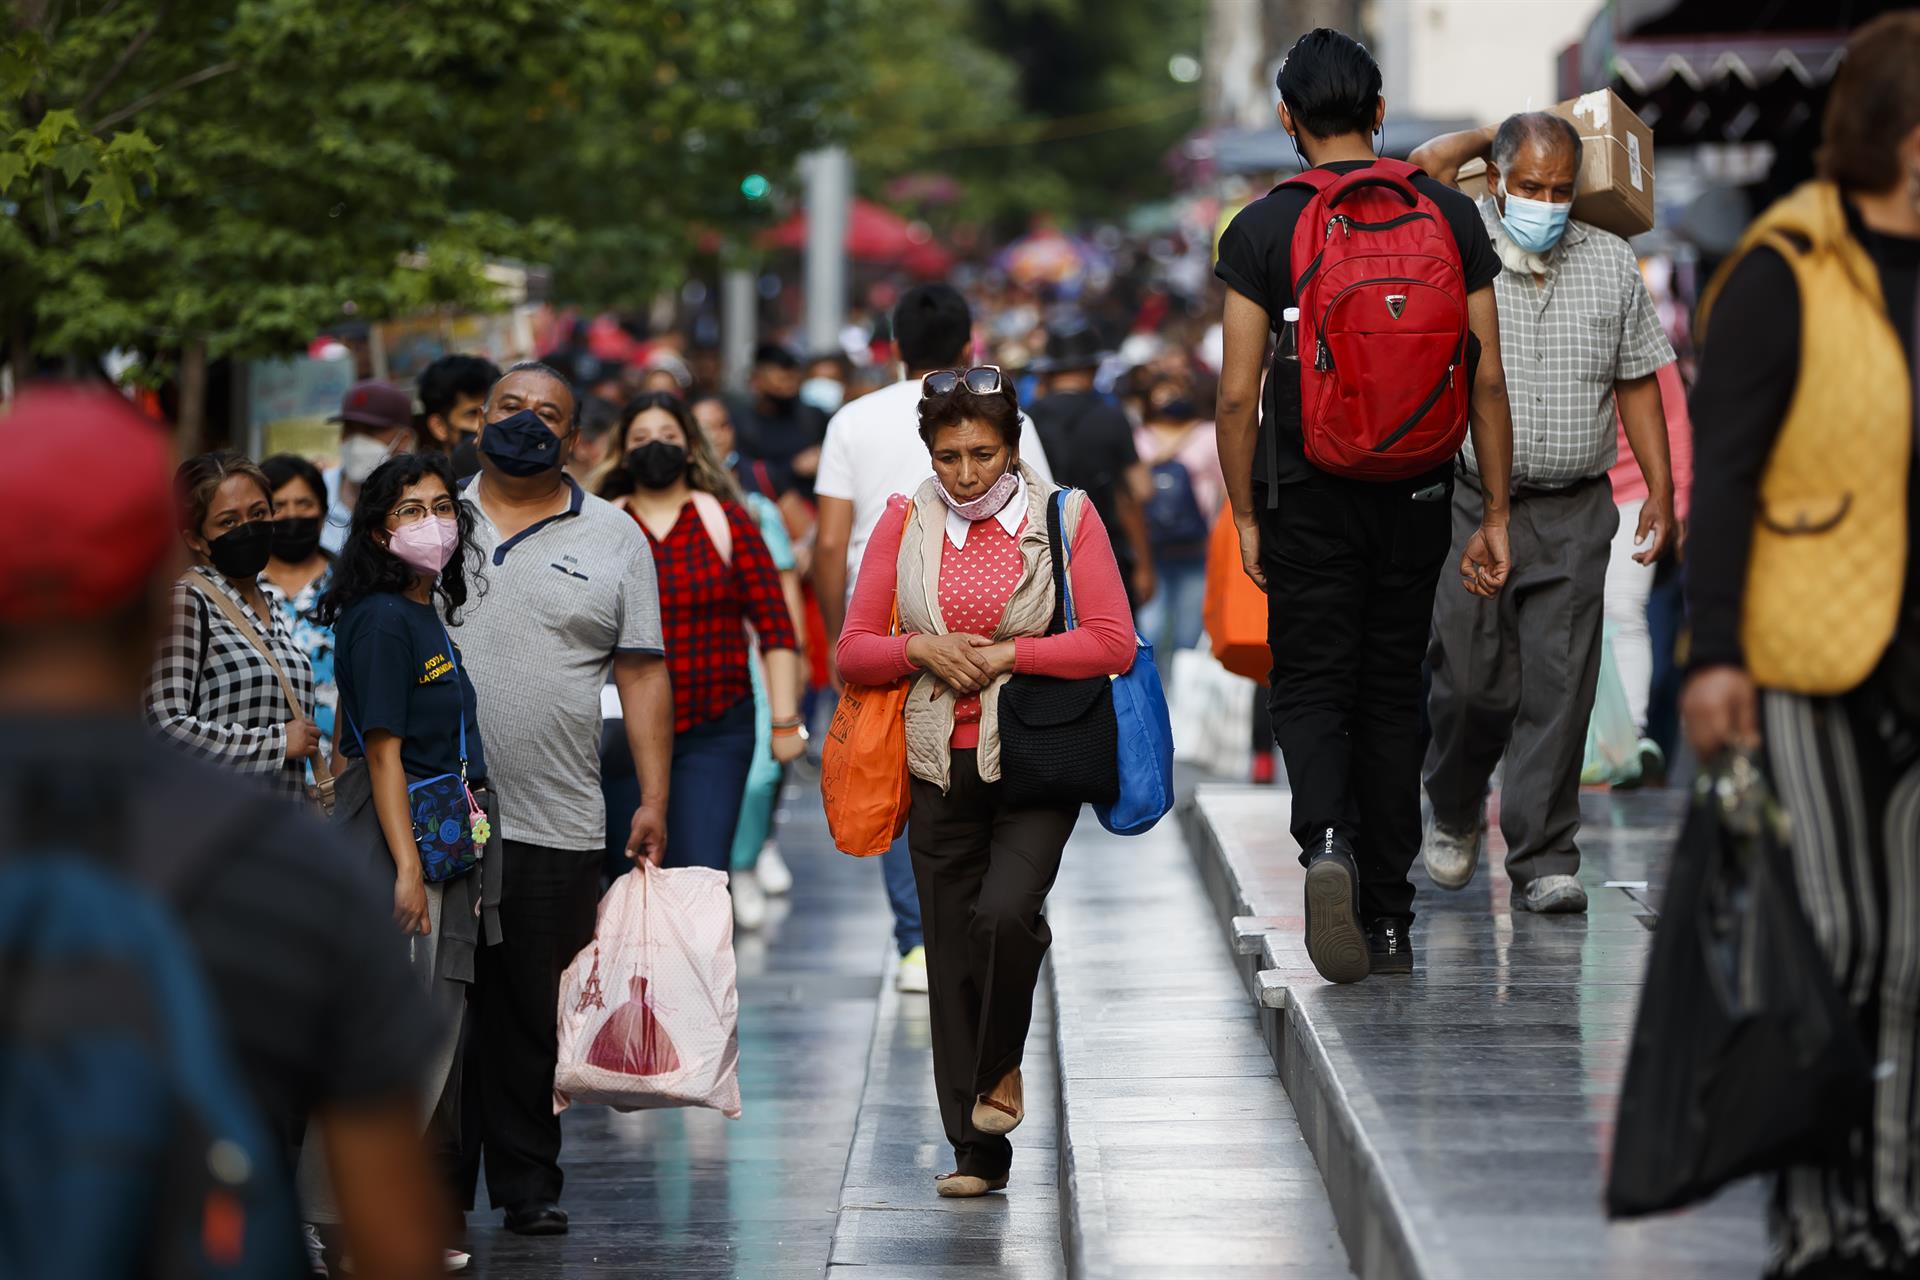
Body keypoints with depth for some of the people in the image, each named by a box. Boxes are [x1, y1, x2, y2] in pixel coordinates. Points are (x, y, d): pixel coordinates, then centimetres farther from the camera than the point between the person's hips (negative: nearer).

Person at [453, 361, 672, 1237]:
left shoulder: (613, 538, 8)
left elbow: (642, 674, 6)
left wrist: (654, 800, -2)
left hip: (556, 826, 0)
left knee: (536, 1016, 4)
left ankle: (528, 1182, 14)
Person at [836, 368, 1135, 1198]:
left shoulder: (1065, 517, 0)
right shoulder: (905, 524, 7)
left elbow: (1113, 644, -7)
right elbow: (854, 650, 9)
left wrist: (1004, 654, -11)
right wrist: (922, 649, -10)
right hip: (943, 765, 3)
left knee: (1005, 912, -24)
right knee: (951, 950, 3)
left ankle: (1002, 1066, 4)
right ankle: (976, 1150, 12)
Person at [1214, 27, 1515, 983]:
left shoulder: (1261, 230, -5)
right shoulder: (1450, 216, 1)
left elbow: (1238, 394, -8)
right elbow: (1487, 381, 0)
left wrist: (1245, 517, 3)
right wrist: (1496, 517, 5)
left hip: (1308, 497, -2)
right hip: (1417, 496, 2)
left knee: (1314, 689, 6)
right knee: (1392, 695, 12)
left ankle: (1326, 841, -23)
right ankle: (1388, 921, 15)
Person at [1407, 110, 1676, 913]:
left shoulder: (1611, 264, 8)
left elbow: (1637, 382, 13)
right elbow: (1428, 165, -15)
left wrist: (1660, 488, 7)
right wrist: (1490, 138, 5)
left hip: (1575, 515, 2)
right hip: (1469, 506, -2)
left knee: (1559, 686, -3)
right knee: (1473, 679, -2)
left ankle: (1543, 861, 0)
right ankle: (1454, 812, 26)